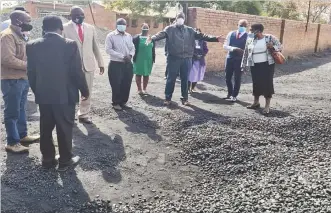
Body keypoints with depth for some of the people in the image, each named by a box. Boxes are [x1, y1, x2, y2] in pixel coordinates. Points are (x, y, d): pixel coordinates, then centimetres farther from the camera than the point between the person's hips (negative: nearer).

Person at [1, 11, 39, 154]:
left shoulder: (18, 35, 15)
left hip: (22, 79, 10)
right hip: (12, 81, -10)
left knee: (21, 110, 18)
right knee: (12, 112, -1)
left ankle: (22, 135, 31)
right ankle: (12, 143, 8)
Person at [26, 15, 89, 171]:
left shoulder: (32, 46, -1)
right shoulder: (70, 45, -12)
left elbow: (31, 73, 4)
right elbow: (77, 71, -11)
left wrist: (37, 91, 17)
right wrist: (85, 91, 2)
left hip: (43, 95, 4)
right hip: (65, 95, -3)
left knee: (45, 128, 15)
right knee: (65, 128, 8)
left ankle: (47, 159, 27)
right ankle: (65, 160, 19)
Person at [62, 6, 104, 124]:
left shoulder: (91, 28, 10)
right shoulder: (65, 28, -2)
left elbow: (95, 47, 12)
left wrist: (100, 63, 10)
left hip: (89, 64, 4)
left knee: (87, 92, 9)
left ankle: (83, 115, 22)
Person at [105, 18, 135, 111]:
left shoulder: (129, 36, 13)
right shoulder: (110, 36, -4)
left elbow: (132, 48, 14)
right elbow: (108, 49, -13)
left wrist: (130, 55, -10)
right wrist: (122, 56, -19)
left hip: (128, 64, 5)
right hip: (115, 64, -5)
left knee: (126, 85, 8)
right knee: (116, 85, 1)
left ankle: (123, 102, 23)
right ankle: (116, 103, 17)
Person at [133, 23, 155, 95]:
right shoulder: (136, 38, -5)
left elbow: (153, 50, 9)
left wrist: (153, 59, 4)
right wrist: (134, 58, -11)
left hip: (148, 60, 4)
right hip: (139, 60, -3)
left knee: (146, 74, 9)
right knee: (138, 74, 4)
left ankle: (144, 89, 20)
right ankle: (139, 89, 13)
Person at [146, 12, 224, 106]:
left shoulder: (190, 30, 13)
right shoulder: (170, 29, 3)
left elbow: (201, 36, 9)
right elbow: (161, 34, -12)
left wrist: (215, 39, 1)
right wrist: (152, 38, -32)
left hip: (186, 59, 3)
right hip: (173, 58, -3)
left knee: (185, 79, 9)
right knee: (171, 79, 4)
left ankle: (185, 98, 21)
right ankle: (168, 98, 15)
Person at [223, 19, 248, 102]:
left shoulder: (248, 36, -3)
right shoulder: (231, 34, 5)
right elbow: (225, 45, -1)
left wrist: (244, 52, -25)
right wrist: (233, 48, -16)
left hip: (240, 59, -3)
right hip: (230, 58, 3)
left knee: (237, 78, 2)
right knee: (227, 77, 10)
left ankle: (234, 96, 17)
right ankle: (230, 93, 30)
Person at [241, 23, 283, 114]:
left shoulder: (270, 38, -6)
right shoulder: (250, 40, 2)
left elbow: (280, 46, 0)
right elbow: (246, 53, 9)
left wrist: (273, 47, -21)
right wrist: (244, 65, 6)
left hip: (267, 65, -3)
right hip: (255, 65, 3)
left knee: (267, 83, -3)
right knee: (256, 83, 9)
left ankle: (267, 106, 5)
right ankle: (256, 102, 27)